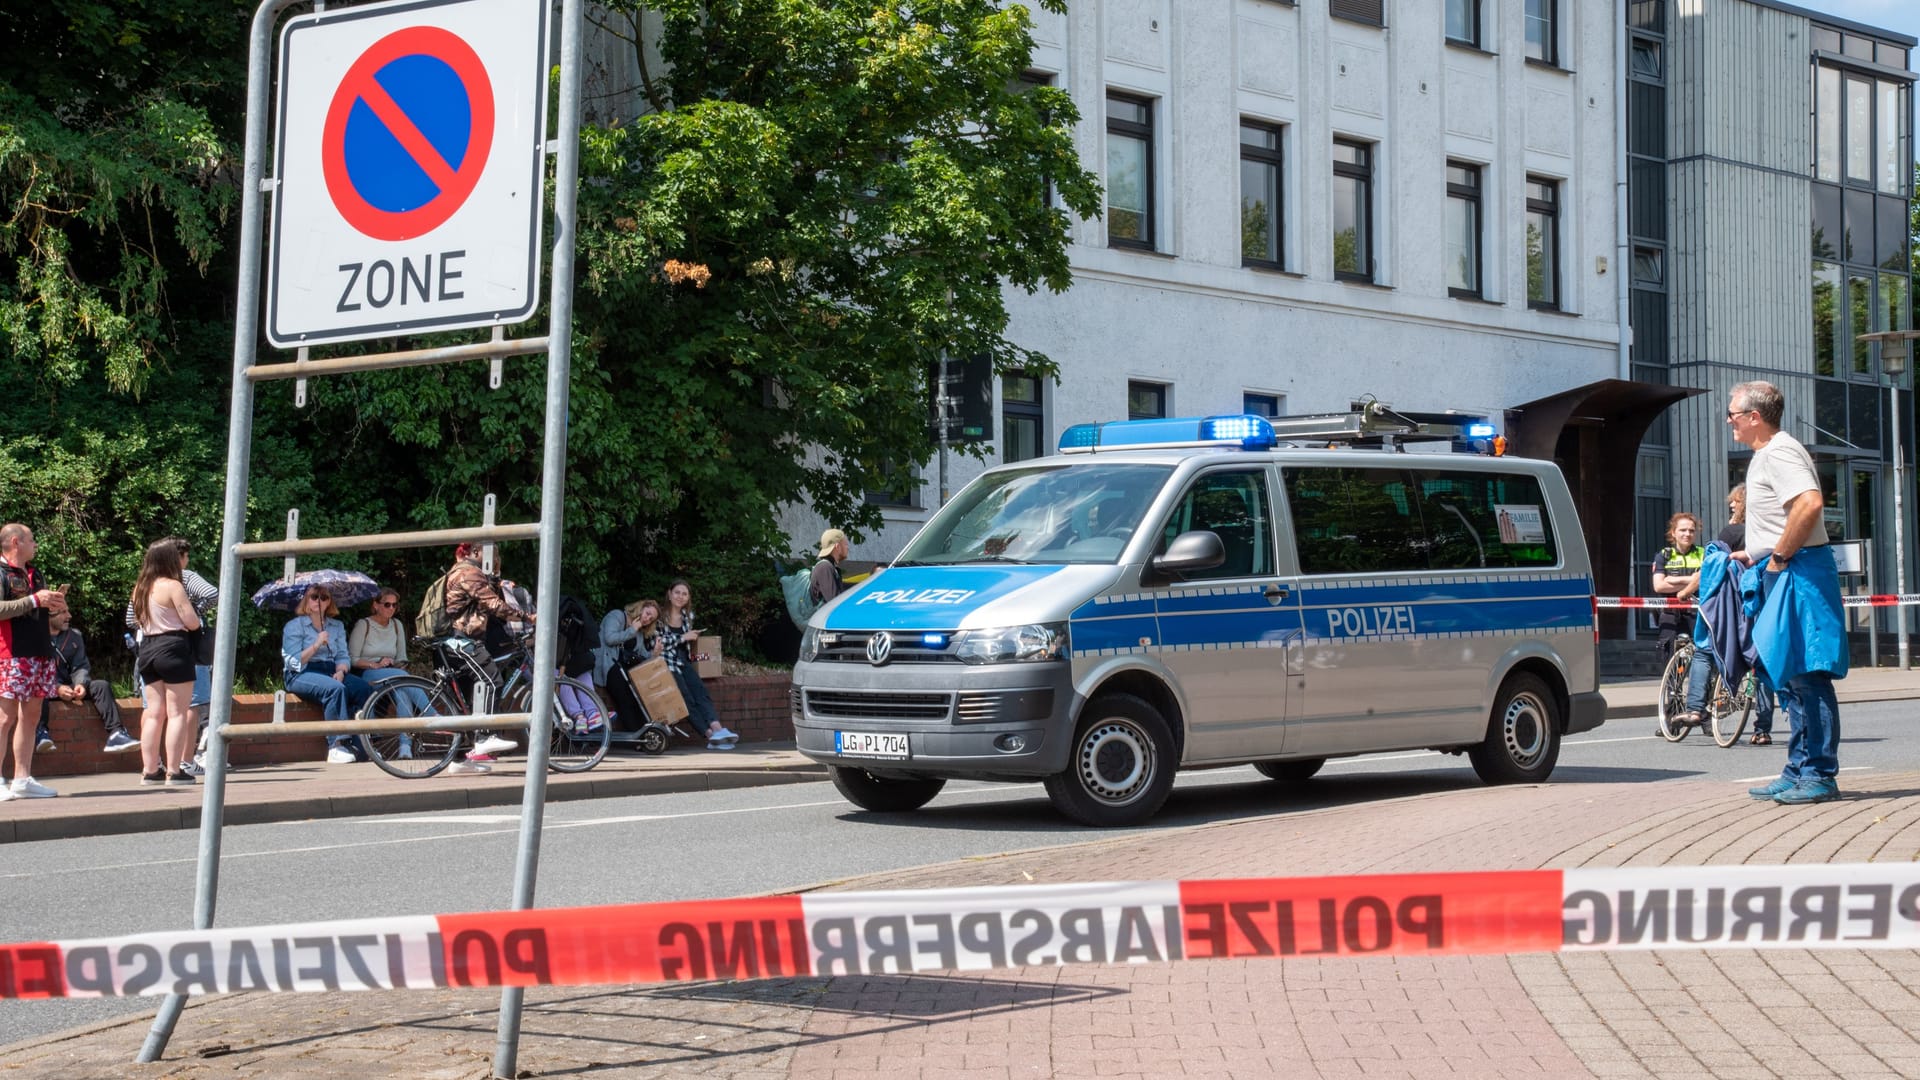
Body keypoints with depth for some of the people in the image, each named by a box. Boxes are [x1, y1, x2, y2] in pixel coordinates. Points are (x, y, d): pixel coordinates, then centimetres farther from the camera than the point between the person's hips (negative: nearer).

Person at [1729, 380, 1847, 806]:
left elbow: (1810, 503, -29)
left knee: (1805, 676, -10)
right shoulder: (1767, 454, 19)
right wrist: (1755, 556, 20)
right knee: (1790, 678, 13)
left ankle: (1820, 775, -8)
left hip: (1797, 575, -11)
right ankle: (1799, 771, 18)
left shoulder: (1779, 452, -13)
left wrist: (1780, 557, -22)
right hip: (1780, 578, 11)